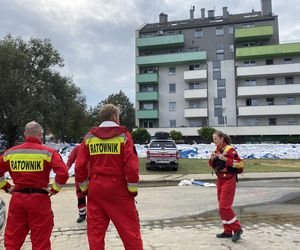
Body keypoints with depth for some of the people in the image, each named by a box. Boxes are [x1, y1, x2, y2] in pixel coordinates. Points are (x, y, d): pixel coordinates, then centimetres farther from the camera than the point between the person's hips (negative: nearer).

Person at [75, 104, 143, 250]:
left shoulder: (89, 137, 3)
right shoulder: (123, 135, -6)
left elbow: (80, 166, 1)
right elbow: (131, 165, -13)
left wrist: (84, 187, 12)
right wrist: (133, 189, -3)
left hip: (95, 188, 4)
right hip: (118, 188, -3)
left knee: (95, 230, 14)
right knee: (130, 228, 7)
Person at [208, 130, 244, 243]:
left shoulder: (230, 149, -14)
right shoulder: (217, 150, 8)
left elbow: (240, 164, -20)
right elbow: (212, 165, 16)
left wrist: (225, 159, -25)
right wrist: (212, 159, -5)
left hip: (229, 180, -8)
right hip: (220, 180, 8)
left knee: (224, 206, -9)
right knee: (221, 207, 12)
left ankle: (237, 229, 8)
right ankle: (228, 231, 23)